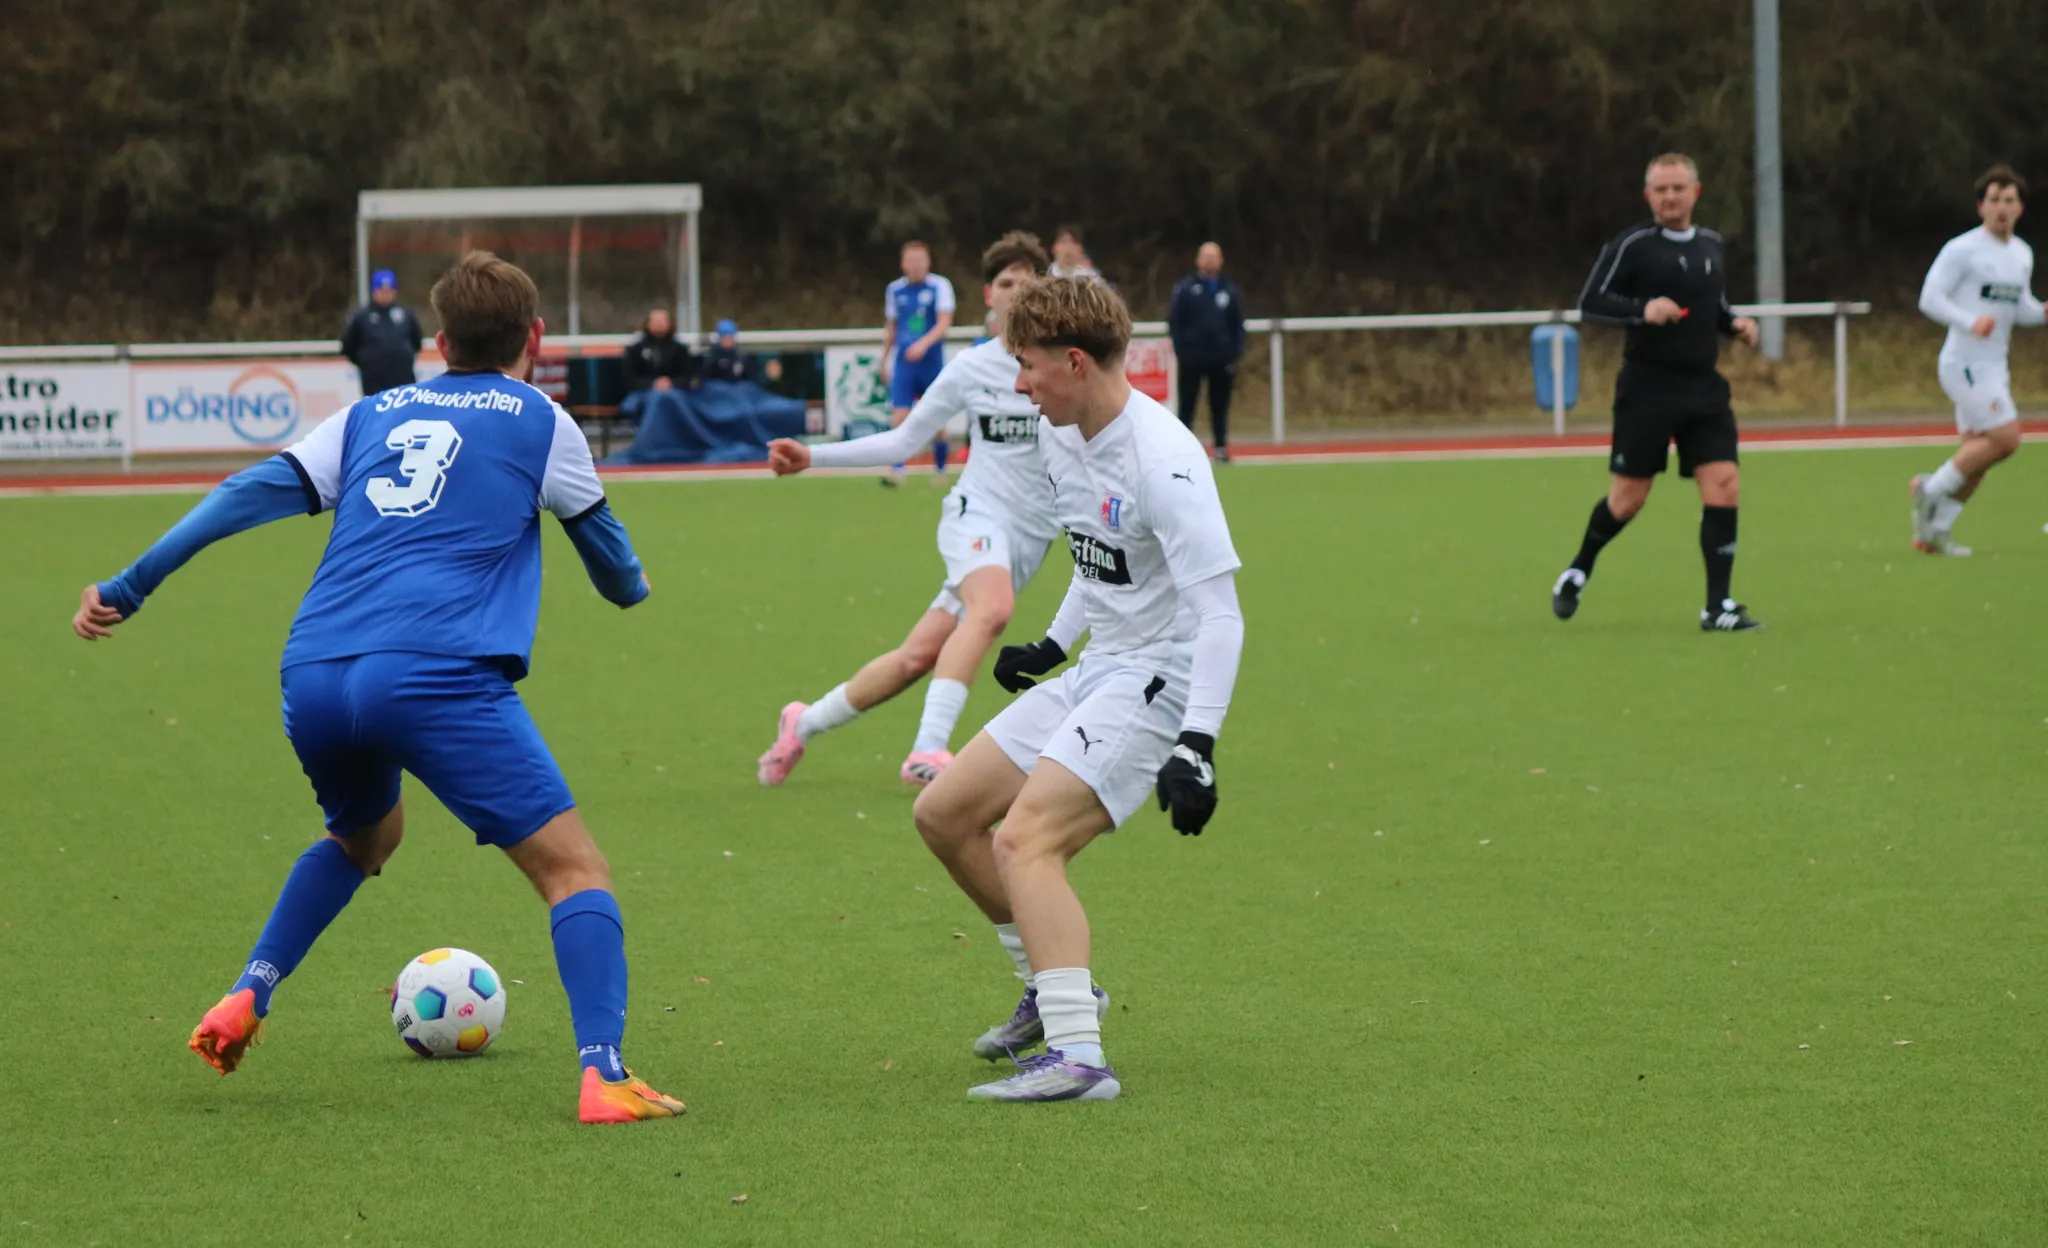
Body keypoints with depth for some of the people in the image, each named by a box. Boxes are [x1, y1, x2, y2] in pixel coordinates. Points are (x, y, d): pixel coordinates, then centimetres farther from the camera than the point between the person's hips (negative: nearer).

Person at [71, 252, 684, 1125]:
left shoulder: (372, 416, 24)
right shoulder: (539, 423, 15)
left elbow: (253, 493, 15)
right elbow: (604, 547, 26)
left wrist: (128, 588, 17)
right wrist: (632, 589, 49)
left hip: (313, 681, 5)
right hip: (439, 676, -5)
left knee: (364, 836, 35)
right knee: (573, 869, -1)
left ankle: (245, 999, 24)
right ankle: (603, 1077, -19)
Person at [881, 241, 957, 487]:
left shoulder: (940, 286, -5)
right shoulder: (895, 290, 7)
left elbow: (944, 322, -14)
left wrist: (924, 343, -29)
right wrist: (884, 361, 19)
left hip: (932, 362, -2)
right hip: (903, 364, 2)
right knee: (899, 417, -11)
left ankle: (940, 471, 20)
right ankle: (896, 471, -12)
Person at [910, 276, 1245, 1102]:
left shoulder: (1163, 461, -23)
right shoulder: (1059, 437, 5)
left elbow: (1219, 613, -25)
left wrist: (1196, 747, -31)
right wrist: (1053, 646, 26)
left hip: (1159, 679, -10)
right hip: (1096, 669, 10)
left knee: (1027, 839, -25)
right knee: (944, 814, 12)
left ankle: (1077, 1057, -29)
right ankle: (1054, 989, 27)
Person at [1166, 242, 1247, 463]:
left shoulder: (1230, 291, 6)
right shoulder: (1185, 289, 0)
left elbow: (1238, 325, 8)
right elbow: (1174, 322, -1)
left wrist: (1234, 352, -1)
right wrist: (1181, 351, -9)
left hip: (1222, 359, 2)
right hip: (1192, 358, -2)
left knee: (1220, 405, 6)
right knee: (1187, 405, 1)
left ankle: (1222, 447, 11)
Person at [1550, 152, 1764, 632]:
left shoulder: (1712, 246, 13)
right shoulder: (1632, 245, -5)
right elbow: (1590, 302, -9)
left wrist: (1735, 322, 7)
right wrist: (1642, 310, -24)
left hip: (1704, 389, 5)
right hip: (1647, 389, -5)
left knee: (1723, 485, -9)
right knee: (1629, 497, 1)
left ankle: (1717, 606, -5)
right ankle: (1577, 573, 28)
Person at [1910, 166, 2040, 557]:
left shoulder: (2022, 254, 13)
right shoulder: (1962, 250, -9)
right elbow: (1929, 298, -12)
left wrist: (2043, 310, 0)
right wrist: (1970, 322, -26)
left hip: (1993, 367, 8)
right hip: (1965, 362, -8)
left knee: (1977, 455, 6)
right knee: (2005, 438, -17)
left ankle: (1933, 531, 12)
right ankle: (1931, 489, -5)